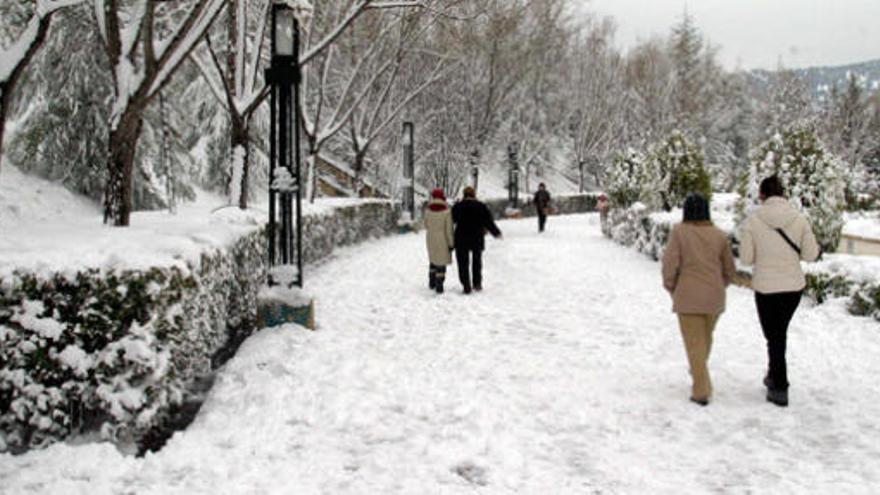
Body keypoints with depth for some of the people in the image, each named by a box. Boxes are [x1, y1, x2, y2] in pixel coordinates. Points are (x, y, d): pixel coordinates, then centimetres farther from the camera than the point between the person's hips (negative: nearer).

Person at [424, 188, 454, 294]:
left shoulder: (428, 210, -7)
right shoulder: (446, 211, -16)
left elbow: (426, 225, 6)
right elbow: (449, 229, -13)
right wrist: (451, 243, -5)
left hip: (430, 238, 4)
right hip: (442, 239, -4)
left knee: (433, 259, 21)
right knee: (441, 261, 3)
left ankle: (432, 282, 30)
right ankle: (439, 286, 2)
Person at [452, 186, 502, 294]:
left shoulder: (458, 206, -6)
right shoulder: (481, 207, -3)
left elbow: (451, 220, 2)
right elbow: (489, 222, 0)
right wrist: (496, 233, 12)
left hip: (461, 240, -1)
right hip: (477, 240, 1)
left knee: (463, 263, 5)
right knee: (477, 262, 18)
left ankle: (466, 286, 0)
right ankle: (477, 284, 20)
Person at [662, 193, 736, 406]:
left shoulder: (679, 232, -8)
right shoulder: (719, 235, 1)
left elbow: (670, 263, -11)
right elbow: (730, 270, 7)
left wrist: (671, 288, 5)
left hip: (688, 297, -3)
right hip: (714, 298, 4)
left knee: (695, 343, 2)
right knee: (706, 339, 22)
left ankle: (701, 391, -1)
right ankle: (698, 373, 42)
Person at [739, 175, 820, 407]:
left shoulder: (752, 221, -12)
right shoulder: (799, 219, -7)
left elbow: (746, 258, -8)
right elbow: (811, 254, -3)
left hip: (766, 287, -2)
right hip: (794, 285, 3)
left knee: (774, 337, 10)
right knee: (780, 332, 23)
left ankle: (780, 389, 13)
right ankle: (774, 376, 35)